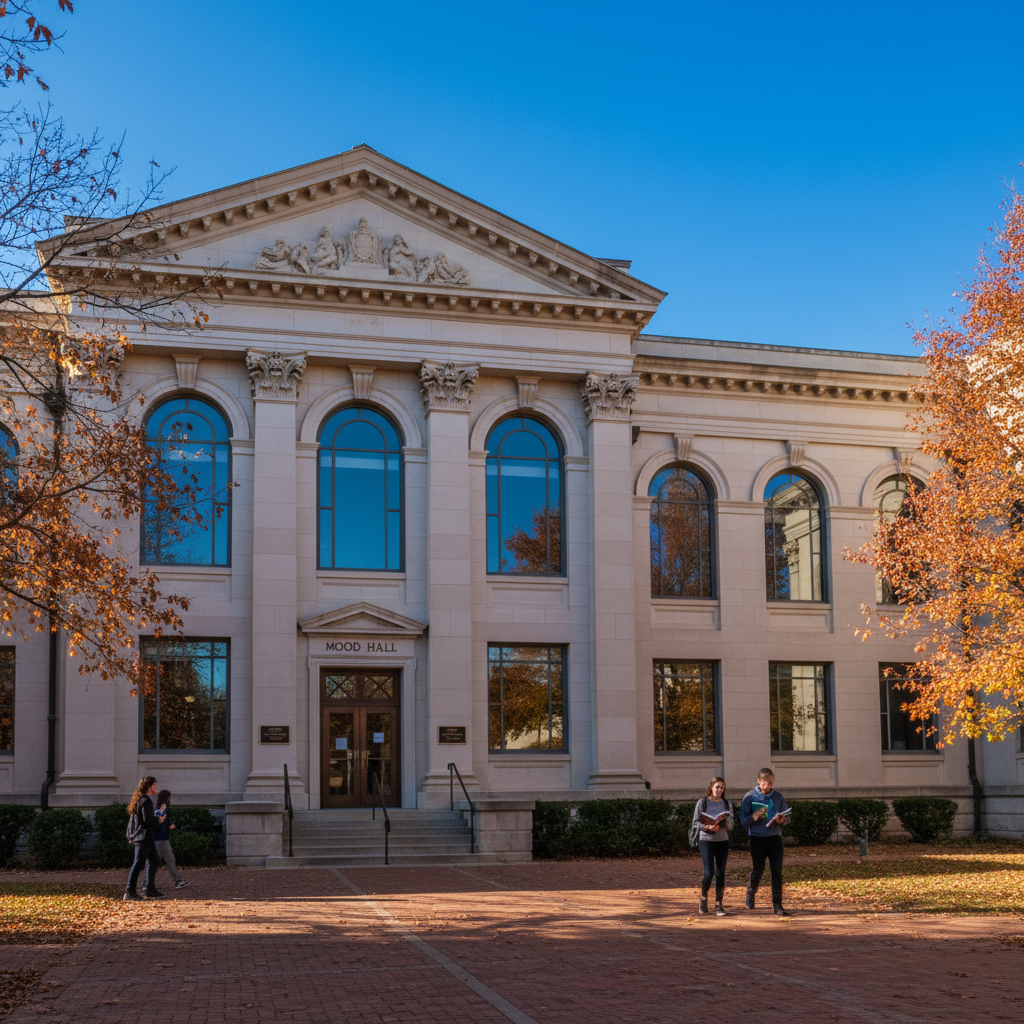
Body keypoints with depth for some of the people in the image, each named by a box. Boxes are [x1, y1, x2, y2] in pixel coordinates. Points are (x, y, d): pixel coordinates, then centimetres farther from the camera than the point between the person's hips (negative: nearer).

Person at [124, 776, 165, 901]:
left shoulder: (138, 798, 15)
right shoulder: (146, 800, -16)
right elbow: (148, 820, -21)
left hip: (146, 838, 11)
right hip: (144, 836, -11)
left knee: (153, 862, 13)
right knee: (139, 863, -8)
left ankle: (150, 890, 16)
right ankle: (129, 892, -6)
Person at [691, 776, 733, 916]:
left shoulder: (727, 804, 8)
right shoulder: (702, 802, -1)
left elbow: (731, 825, 6)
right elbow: (695, 822, -3)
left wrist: (725, 820, -16)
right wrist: (708, 827, -20)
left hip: (723, 841, 3)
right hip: (706, 840, -3)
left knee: (720, 873, 0)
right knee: (709, 873, -8)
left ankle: (718, 905, 7)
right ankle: (703, 897, 17)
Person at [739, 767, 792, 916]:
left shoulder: (778, 797, 6)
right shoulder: (750, 797, -2)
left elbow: (787, 817, 12)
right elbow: (743, 820, -3)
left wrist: (782, 820, -11)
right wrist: (754, 816, -22)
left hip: (775, 837, 2)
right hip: (757, 838, -2)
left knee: (777, 871, -3)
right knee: (758, 870, 5)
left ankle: (778, 904, 3)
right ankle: (751, 891, 35)